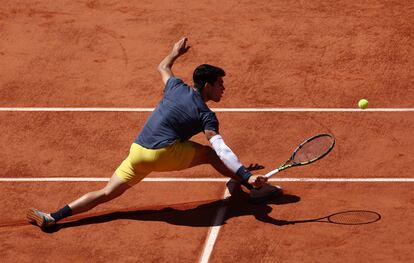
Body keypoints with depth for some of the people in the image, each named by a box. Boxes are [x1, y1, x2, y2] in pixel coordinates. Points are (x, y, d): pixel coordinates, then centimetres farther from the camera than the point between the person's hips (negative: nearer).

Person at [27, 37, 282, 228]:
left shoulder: (177, 87, 14)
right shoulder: (206, 115, -1)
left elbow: (162, 67, 36)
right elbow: (221, 148, -15)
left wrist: (175, 53, 55)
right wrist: (246, 174, -22)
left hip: (137, 152, 5)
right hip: (164, 153, -5)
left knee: (106, 193, 4)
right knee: (210, 154, 13)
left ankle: (53, 217, -6)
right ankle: (256, 187, 14)